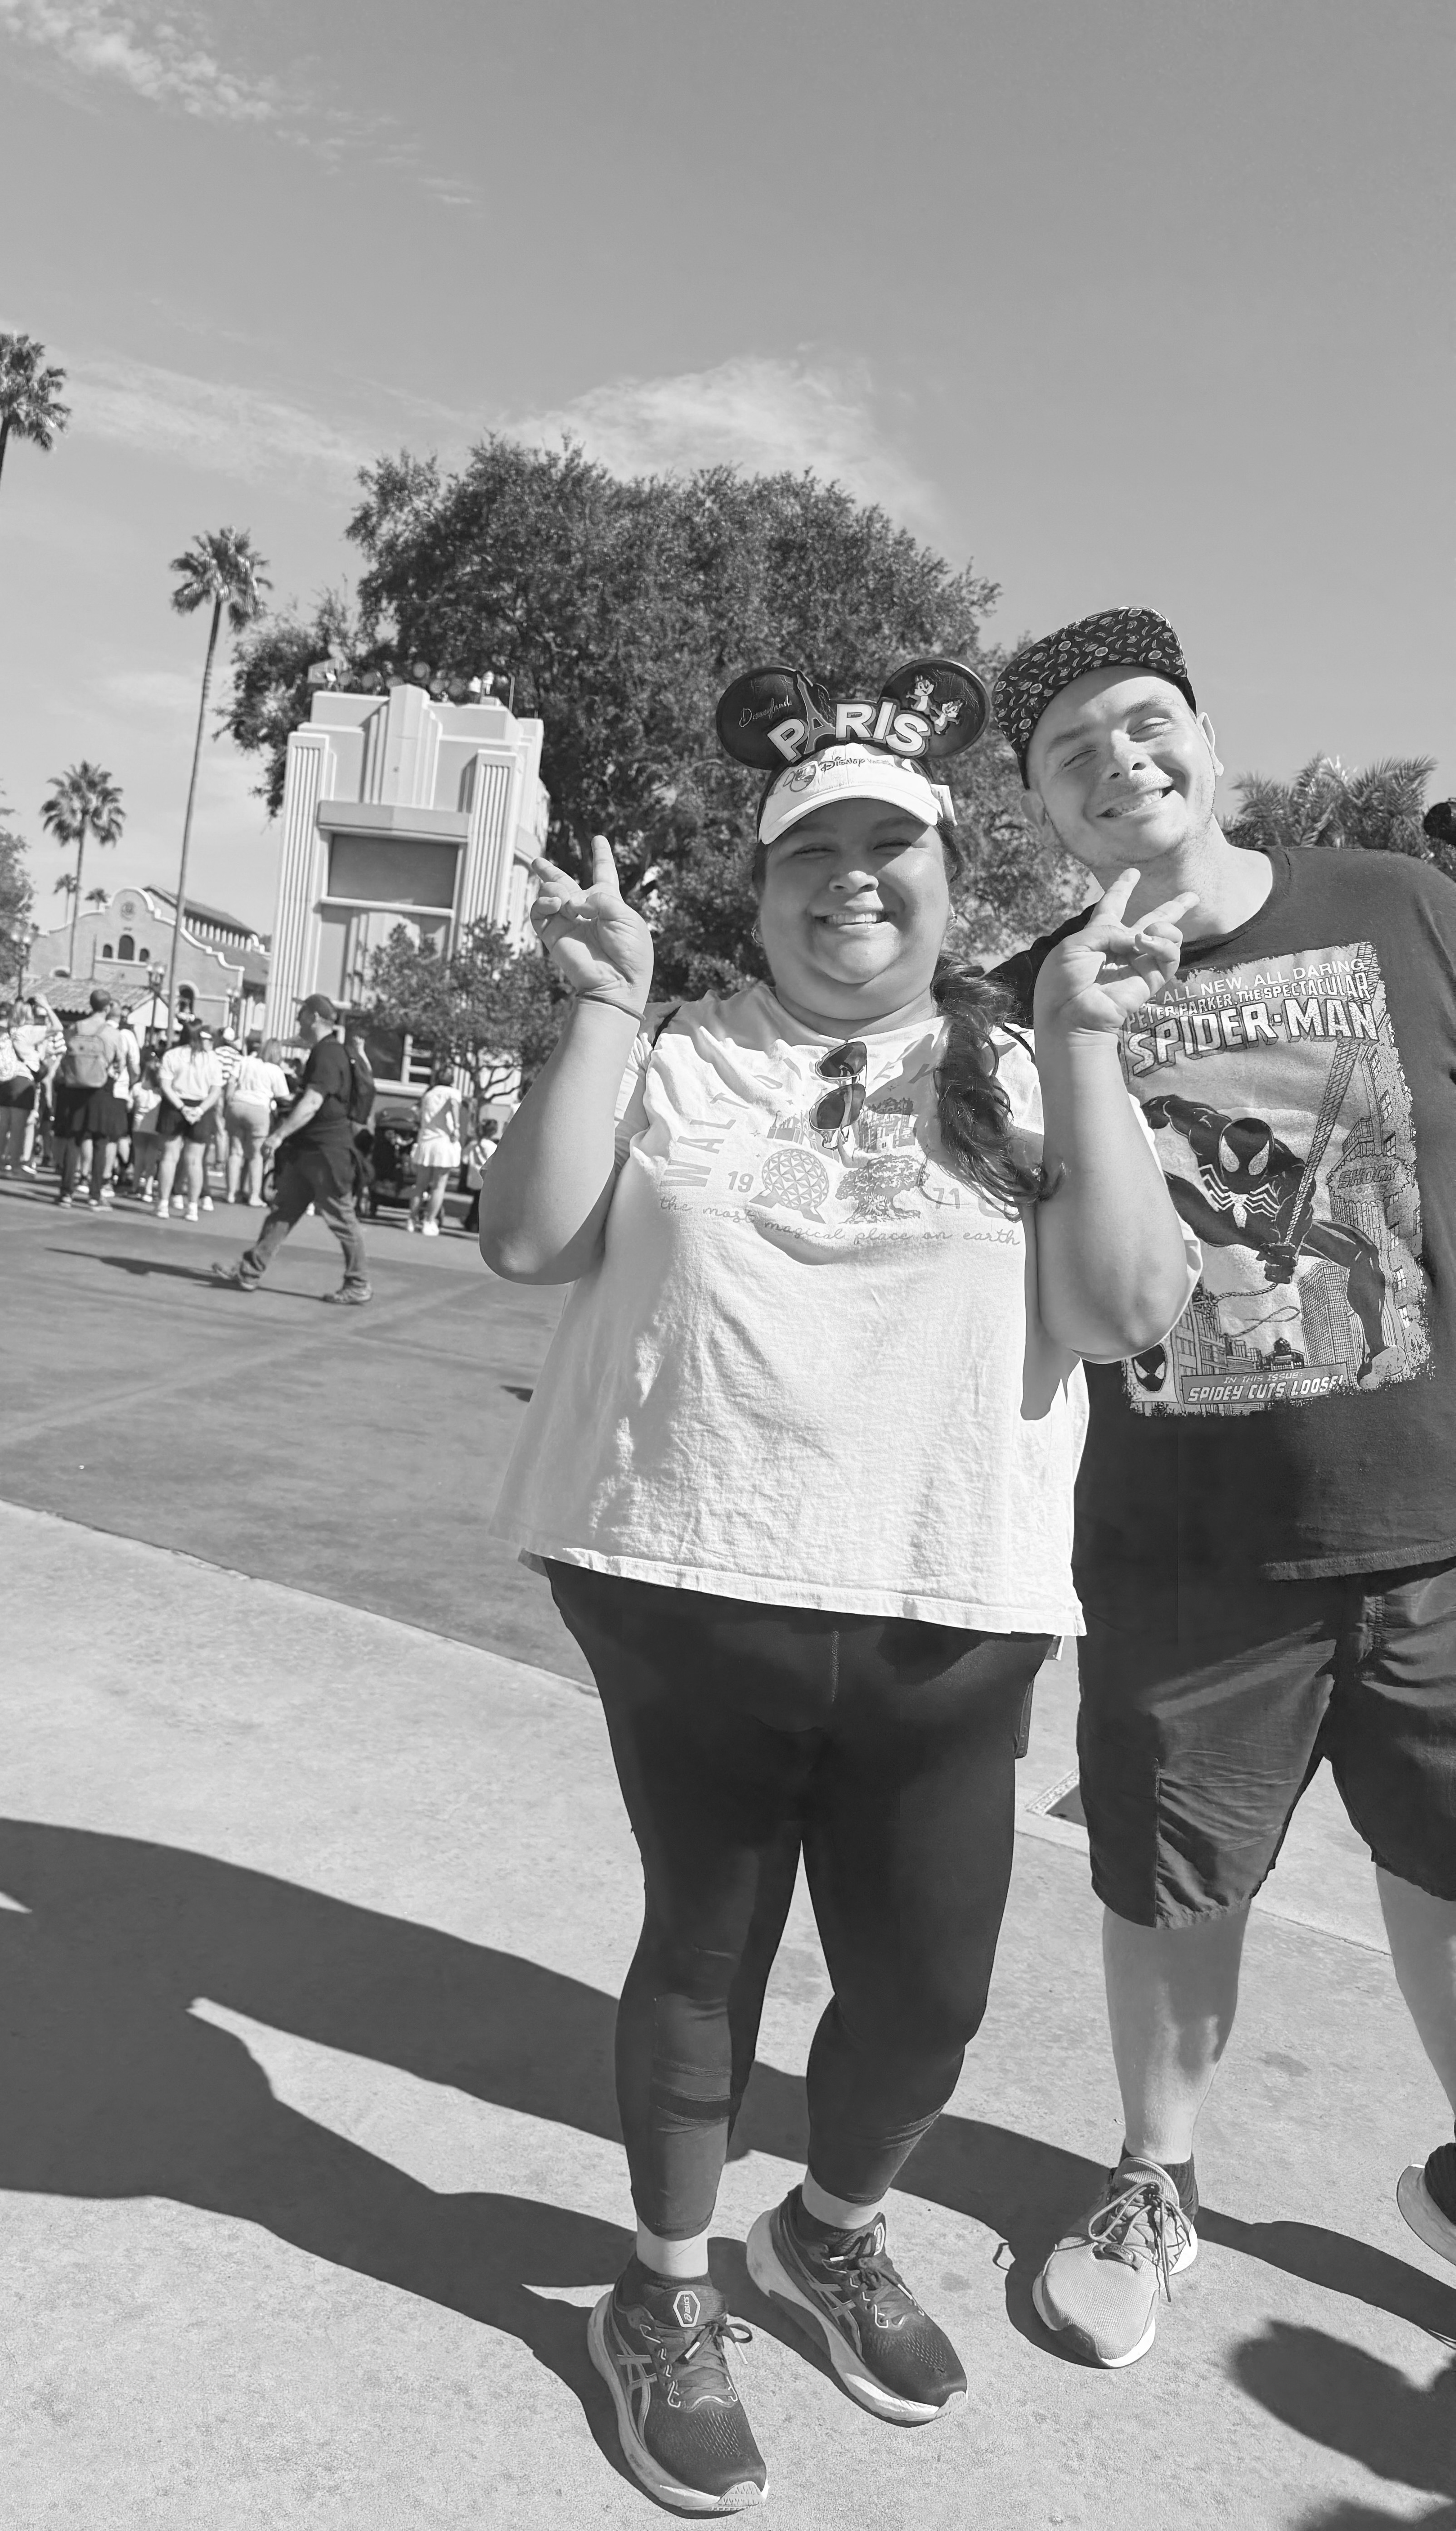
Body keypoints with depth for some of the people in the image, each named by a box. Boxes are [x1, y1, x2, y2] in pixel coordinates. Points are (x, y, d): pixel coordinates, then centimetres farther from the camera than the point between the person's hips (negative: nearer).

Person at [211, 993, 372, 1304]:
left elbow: (312, 1104, -26)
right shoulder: (323, 1053, 16)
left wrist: (280, 1135, -28)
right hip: (307, 1150, 10)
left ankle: (359, 1287, 6)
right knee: (282, 1211, 10)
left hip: (327, 1152, -10)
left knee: (342, 1220, -2)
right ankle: (249, 1273, 14)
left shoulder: (328, 1055, -17)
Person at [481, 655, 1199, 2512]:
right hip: (686, 1587, -1)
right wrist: (604, 1008, -9)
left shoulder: (1022, 1079, 5)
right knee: (705, 1945, 13)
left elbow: (1134, 1303, -7)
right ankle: (668, 2290, 40)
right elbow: (529, 1240, -5)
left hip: (947, 1617, 1)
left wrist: (1078, 1041, -11)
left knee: (928, 1985, 11)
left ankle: (833, 2231, 45)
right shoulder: (676, 1061, 4)